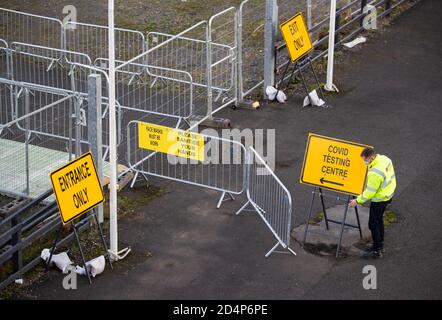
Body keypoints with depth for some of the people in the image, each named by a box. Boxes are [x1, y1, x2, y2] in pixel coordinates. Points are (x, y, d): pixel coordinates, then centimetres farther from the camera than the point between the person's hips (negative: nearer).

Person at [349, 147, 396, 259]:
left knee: (373, 224, 3)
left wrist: (358, 201, -16)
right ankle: (380, 245, 38)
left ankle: (377, 251, 12)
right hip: (388, 194, 10)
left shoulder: (374, 173, -33)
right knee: (379, 220, 24)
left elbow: (370, 192, -27)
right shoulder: (385, 159, -6)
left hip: (379, 200, -10)